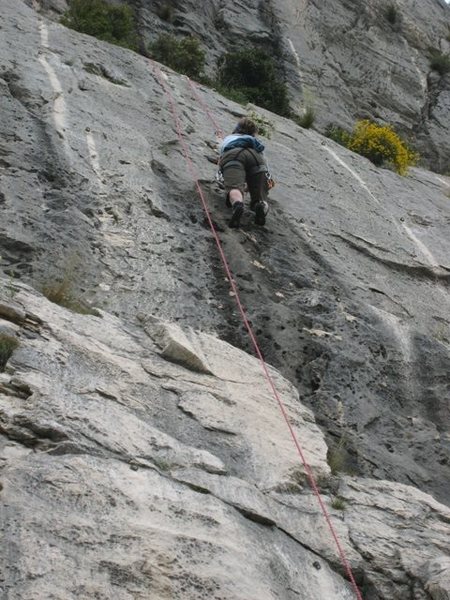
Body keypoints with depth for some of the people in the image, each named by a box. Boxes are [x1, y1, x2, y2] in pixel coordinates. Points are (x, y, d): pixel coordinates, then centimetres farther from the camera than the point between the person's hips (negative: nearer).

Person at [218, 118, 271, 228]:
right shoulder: (255, 141, 46)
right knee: (259, 199, -3)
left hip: (233, 156, -1)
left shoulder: (228, 139, 47)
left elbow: (220, 162, 56)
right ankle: (262, 207, -41)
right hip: (255, 156, 1)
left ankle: (237, 204, -63)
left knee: (234, 189, -26)